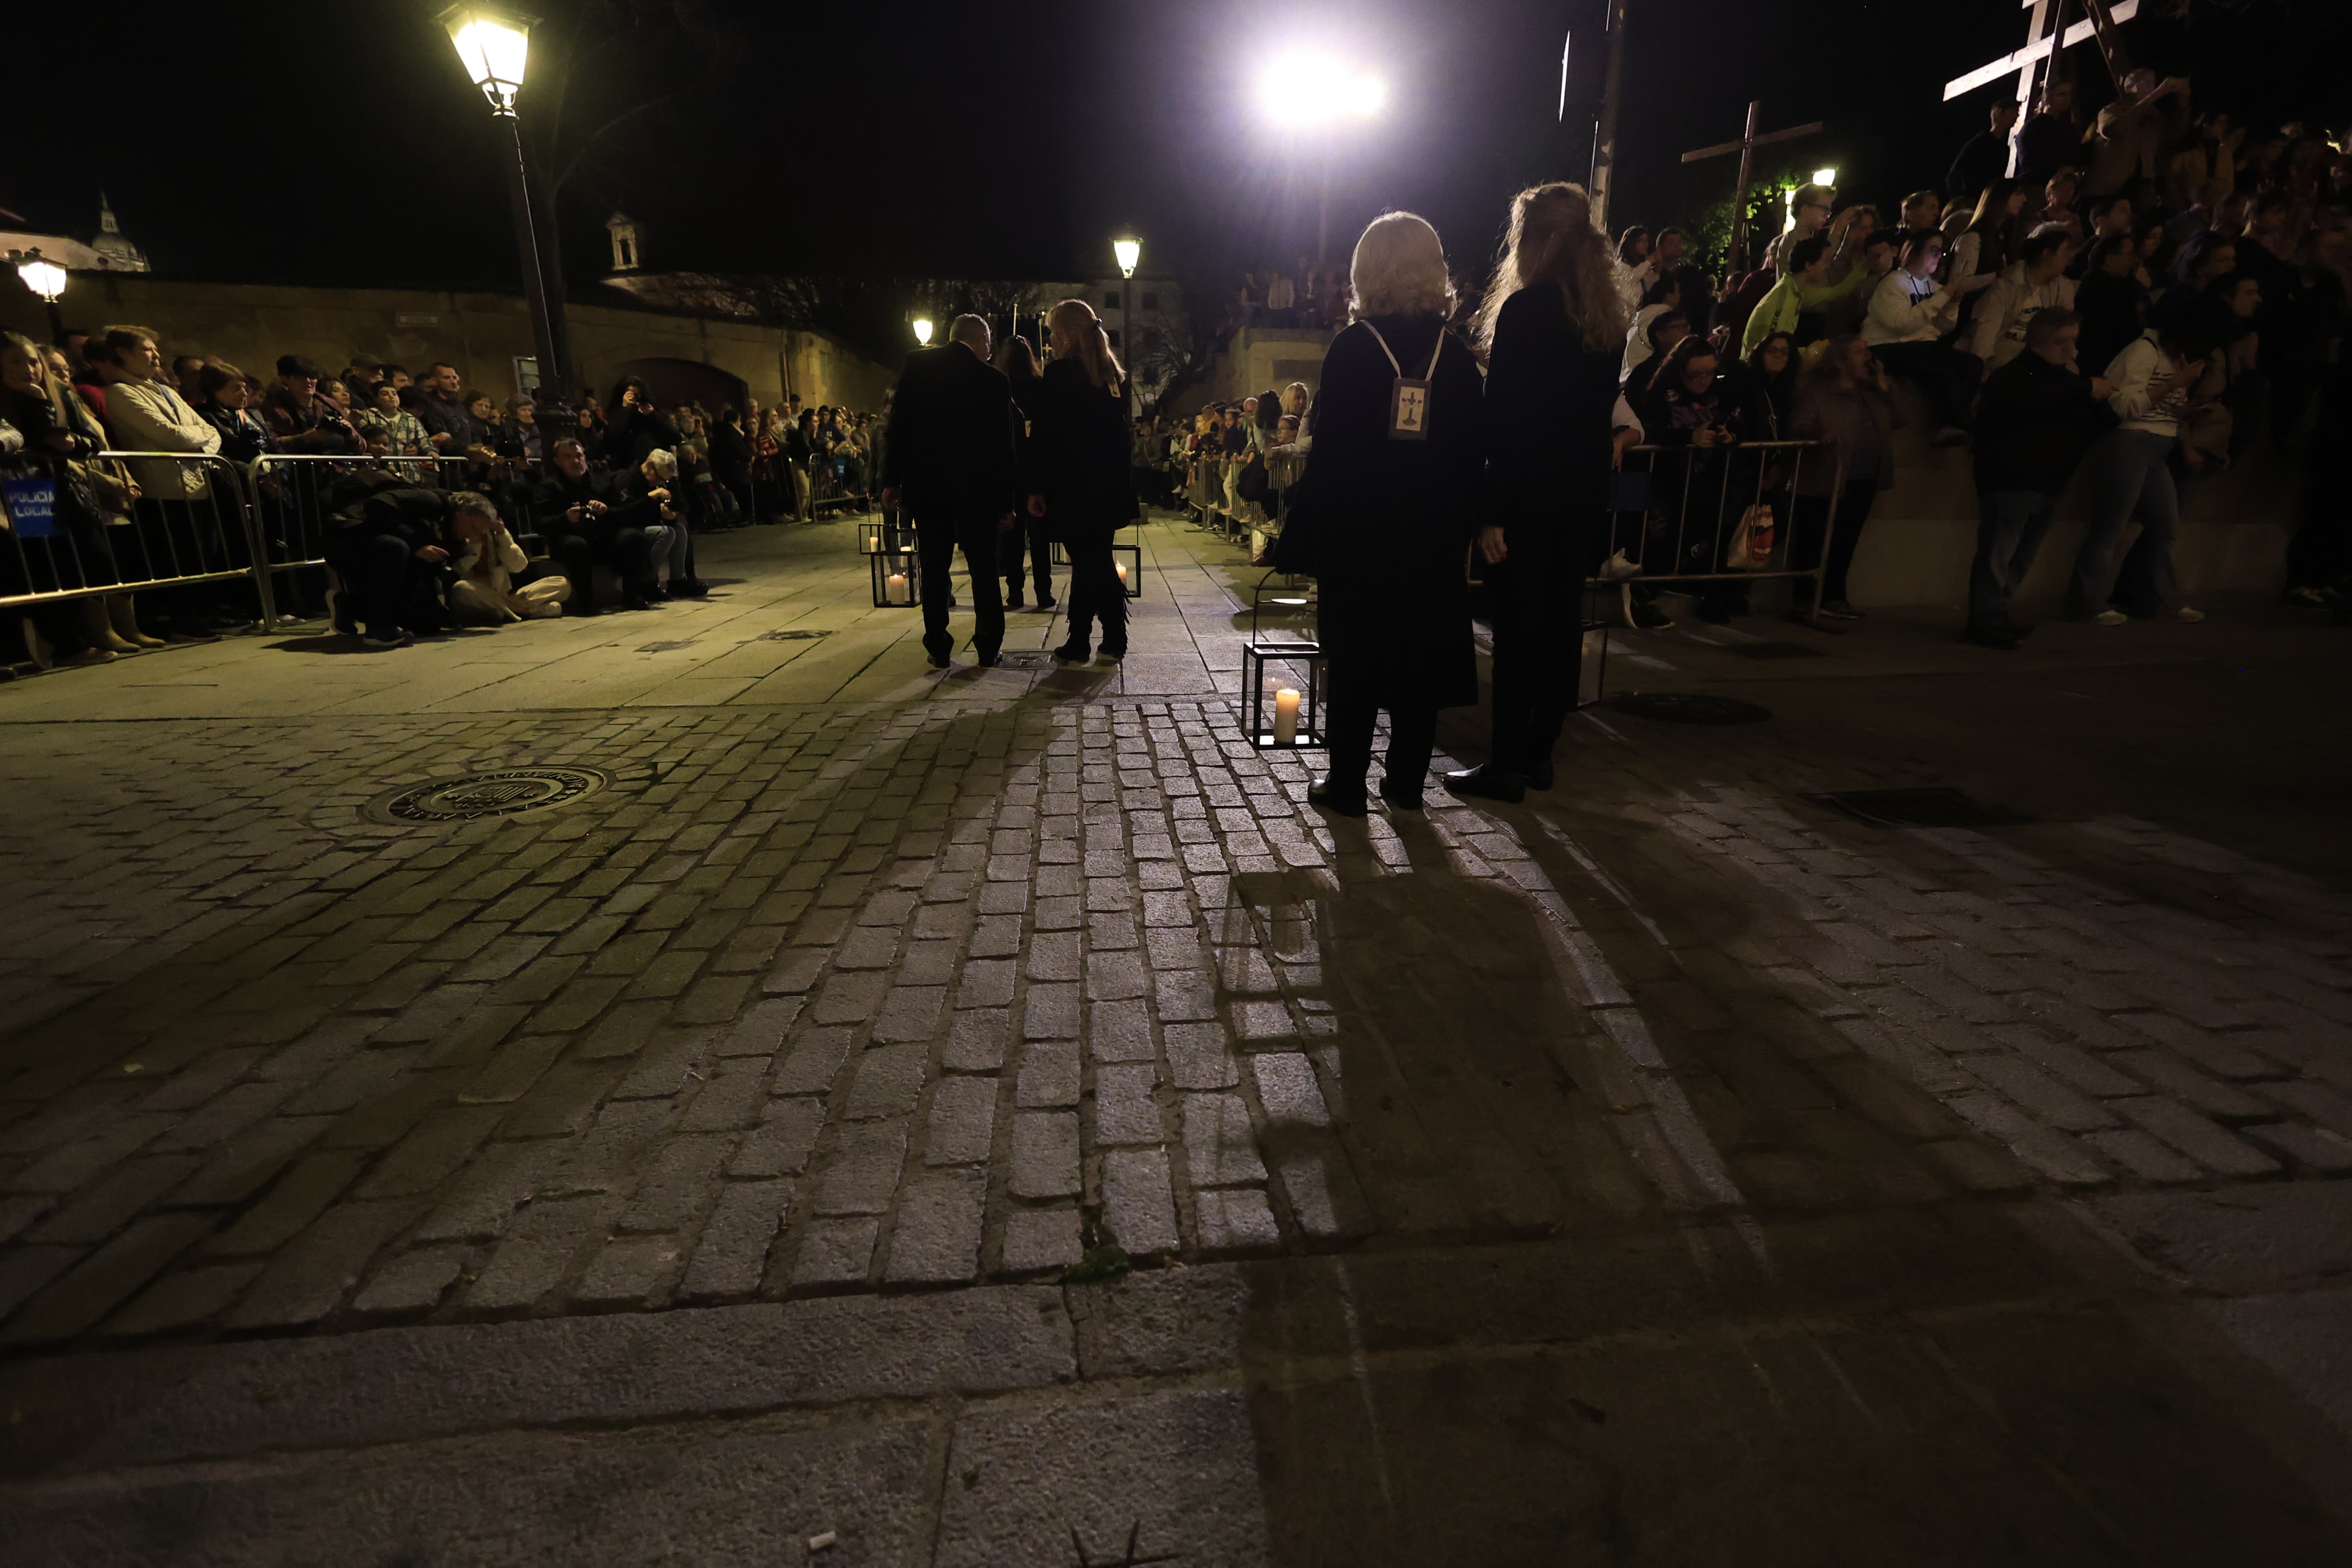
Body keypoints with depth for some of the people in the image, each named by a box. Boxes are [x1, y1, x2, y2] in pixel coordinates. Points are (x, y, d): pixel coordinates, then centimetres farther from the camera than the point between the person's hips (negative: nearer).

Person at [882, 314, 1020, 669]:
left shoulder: (917, 364, 1)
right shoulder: (994, 379, -2)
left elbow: (899, 424, -3)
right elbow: (1005, 444, -3)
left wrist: (892, 479, 1)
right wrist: (1006, 501, 2)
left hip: (927, 484, 1)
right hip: (977, 487, -1)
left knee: (935, 568, 6)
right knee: (984, 569, 7)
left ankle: (938, 649, 6)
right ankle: (988, 649, 8)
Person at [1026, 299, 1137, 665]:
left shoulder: (1059, 374, -9)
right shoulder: (1115, 375, 10)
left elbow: (1043, 434, -12)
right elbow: (1123, 432, 12)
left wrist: (1036, 487, -9)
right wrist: (1124, 489, 15)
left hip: (1072, 486, -6)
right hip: (1110, 485, 6)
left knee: (1086, 564, -3)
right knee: (1098, 562, 12)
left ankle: (1078, 645, 5)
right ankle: (1114, 640, 14)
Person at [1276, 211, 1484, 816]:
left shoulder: (1353, 346, -6)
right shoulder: (1457, 355, 3)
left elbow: (1330, 449, -9)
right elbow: (1473, 454, 4)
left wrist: (1305, 532, -5)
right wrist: (1461, 527, 11)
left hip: (1358, 532, -3)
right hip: (1433, 536, 3)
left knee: (1354, 659, 5)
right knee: (1419, 656, 10)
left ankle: (1347, 784, 8)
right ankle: (1406, 781, 18)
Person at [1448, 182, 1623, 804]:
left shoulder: (1525, 309, -11)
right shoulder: (1607, 316, 12)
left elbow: (1504, 419, -16)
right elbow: (1603, 409, 15)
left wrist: (1493, 512, -16)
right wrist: (1592, 484, 18)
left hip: (1529, 496, -8)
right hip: (1585, 495, 8)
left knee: (1517, 627, -3)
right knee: (1562, 621, 10)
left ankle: (1506, 764, 3)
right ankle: (1538, 753, 21)